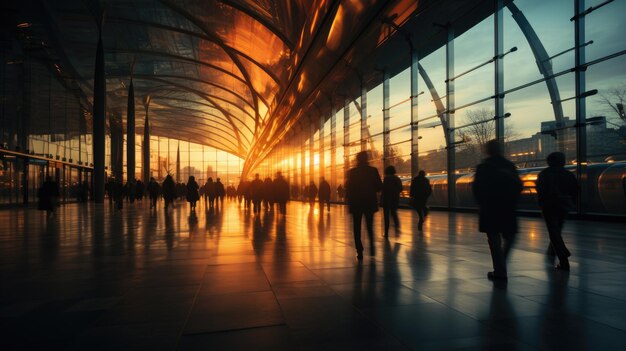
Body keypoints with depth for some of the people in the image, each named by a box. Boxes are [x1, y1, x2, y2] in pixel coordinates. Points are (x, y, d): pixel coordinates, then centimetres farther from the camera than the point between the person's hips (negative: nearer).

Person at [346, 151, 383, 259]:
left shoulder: (352, 172, -5)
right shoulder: (373, 171, -5)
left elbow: (348, 188, -5)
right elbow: (379, 187, -4)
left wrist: (349, 201, 7)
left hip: (356, 203, -1)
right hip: (370, 203, 1)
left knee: (357, 228, 5)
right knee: (370, 226, 18)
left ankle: (359, 251, -1)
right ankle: (372, 247, 9)